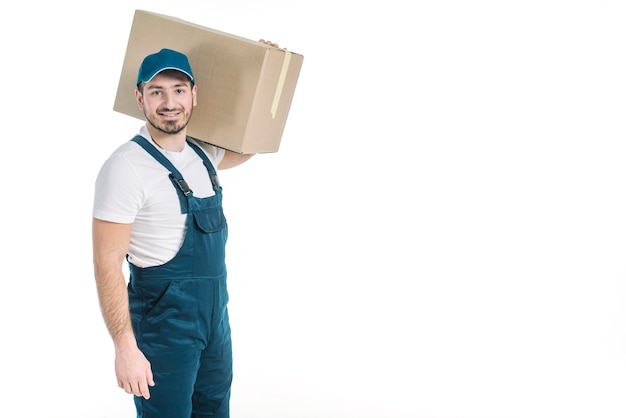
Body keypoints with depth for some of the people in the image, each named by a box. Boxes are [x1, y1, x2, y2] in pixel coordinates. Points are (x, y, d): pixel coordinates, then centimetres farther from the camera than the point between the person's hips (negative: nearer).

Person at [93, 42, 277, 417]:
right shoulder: (127, 166, -18)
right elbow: (107, 263, -19)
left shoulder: (203, 154, 4)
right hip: (163, 325, -7)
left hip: (216, 315, 8)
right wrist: (126, 347, -22)